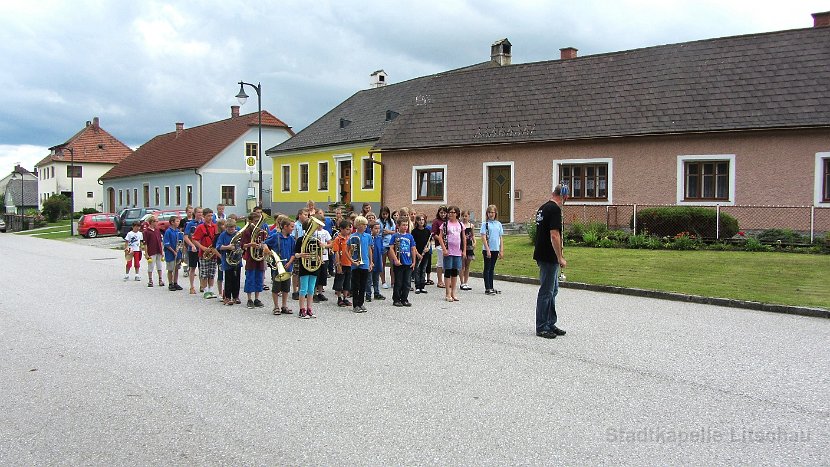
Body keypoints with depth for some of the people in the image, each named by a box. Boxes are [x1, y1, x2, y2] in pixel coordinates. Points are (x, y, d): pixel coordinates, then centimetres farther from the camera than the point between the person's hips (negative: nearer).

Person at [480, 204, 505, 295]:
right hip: (487, 249, -4)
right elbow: (483, 237, -9)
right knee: (487, 268, 1)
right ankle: (487, 288, 3)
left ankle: (491, 287, 19)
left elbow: (500, 238, 11)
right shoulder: (485, 224, -5)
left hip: (495, 249, 4)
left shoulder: (499, 224, 8)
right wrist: (487, 250, -15)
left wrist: (501, 251, 7)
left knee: (492, 268, 12)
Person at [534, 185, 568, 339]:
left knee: (553, 290, 16)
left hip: (543, 255, 10)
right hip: (549, 257, -10)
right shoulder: (555, 209, -17)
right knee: (546, 292, -3)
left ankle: (550, 324, 22)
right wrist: (560, 258, -17)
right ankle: (541, 328, 4)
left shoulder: (543, 208, 13)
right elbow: (554, 235, -23)